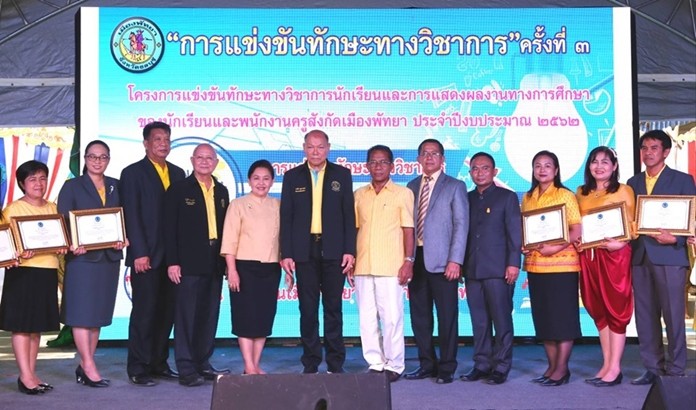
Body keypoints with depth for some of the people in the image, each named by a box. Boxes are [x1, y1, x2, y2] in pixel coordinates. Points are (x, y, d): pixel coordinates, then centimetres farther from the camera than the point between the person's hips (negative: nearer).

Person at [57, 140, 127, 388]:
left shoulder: (115, 186, 13)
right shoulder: (72, 186, 2)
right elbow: (62, 221, -3)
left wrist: (122, 239, -7)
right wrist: (72, 244, -20)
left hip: (109, 256, 5)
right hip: (82, 256, -5)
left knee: (99, 313, 7)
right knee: (82, 313, -5)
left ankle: (84, 367, 15)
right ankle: (89, 368, -2)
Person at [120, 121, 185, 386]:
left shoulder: (177, 173, 15)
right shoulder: (132, 173, -1)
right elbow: (131, 216, -7)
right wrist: (139, 253, -14)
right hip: (146, 256, -5)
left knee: (167, 312, 8)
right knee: (144, 312, -1)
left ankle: (159, 363, 19)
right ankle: (138, 369, 8)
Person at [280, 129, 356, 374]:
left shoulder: (341, 175, 7)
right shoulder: (292, 177, 8)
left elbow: (349, 214, 4)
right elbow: (286, 218, 5)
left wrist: (349, 250, -3)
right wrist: (286, 254, -2)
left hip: (333, 250, 0)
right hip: (304, 251, 1)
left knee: (333, 308, 4)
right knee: (308, 309, 4)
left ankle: (335, 364, 12)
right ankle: (310, 365, 11)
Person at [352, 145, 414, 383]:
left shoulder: (403, 193, 3)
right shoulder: (359, 195, 13)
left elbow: (408, 229, 1)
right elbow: (353, 228, 15)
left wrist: (408, 261, -6)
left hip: (391, 266, -4)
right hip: (362, 265, 4)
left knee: (392, 317, -3)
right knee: (366, 318, 5)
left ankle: (394, 365, 9)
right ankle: (375, 363, 16)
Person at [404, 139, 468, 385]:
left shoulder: (455, 187, 3)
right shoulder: (412, 187, 16)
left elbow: (461, 224, -4)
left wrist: (455, 260, -13)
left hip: (442, 261, -5)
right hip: (416, 259, 5)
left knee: (447, 316, 0)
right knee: (419, 315, 9)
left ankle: (447, 368, 9)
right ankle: (427, 364, 20)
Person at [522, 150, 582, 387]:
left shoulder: (565, 195, -3)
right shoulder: (527, 198, 12)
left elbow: (577, 231, -8)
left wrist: (556, 247, -21)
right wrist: (523, 246, -2)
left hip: (562, 264, -5)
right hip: (535, 265, 5)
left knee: (562, 316, -1)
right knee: (543, 317, 8)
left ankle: (562, 369, 4)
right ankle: (552, 367, 17)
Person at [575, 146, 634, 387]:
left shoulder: (623, 191, 0)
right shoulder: (581, 193, 14)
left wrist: (620, 243, -20)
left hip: (615, 255, -5)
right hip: (588, 256, 5)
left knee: (615, 309, -1)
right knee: (598, 310, 9)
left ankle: (615, 368, 3)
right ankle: (606, 365, 17)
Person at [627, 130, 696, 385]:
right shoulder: (633, 182, 16)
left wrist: (675, 239, -16)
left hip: (669, 256, -4)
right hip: (639, 256, 4)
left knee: (673, 315, -2)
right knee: (645, 316, 6)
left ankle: (675, 370, 7)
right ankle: (652, 368, 15)